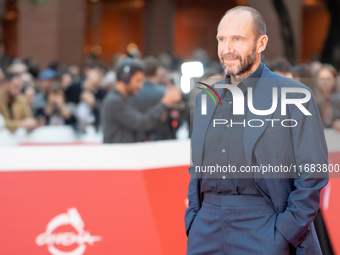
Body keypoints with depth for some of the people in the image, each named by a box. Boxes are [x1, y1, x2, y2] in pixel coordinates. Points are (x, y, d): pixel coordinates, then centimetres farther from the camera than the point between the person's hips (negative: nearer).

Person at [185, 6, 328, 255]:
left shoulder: (294, 96, -3)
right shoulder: (205, 97, 14)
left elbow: (313, 176, -7)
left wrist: (285, 234, -12)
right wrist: (192, 221, 8)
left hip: (262, 232, -5)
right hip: (207, 232, 5)